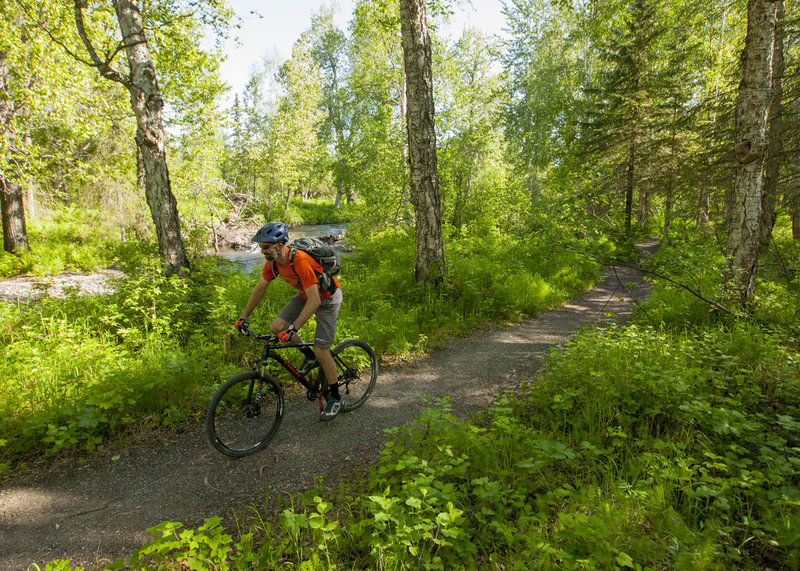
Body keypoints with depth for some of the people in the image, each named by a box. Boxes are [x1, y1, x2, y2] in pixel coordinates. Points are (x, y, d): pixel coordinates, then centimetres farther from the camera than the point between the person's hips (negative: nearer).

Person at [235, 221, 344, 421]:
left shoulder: (300, 261, -36)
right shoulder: (273, 261, -12)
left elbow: (314, 301, -39)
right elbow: (259, 288, 1)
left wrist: (293, 329, -42)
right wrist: (243, 317, 2)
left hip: (327, 298, -7)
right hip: (306, 295, 8)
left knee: (321, 351, -9)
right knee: (276, 327, -6)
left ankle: (335, 398, 12)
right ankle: (309, 356, 18)